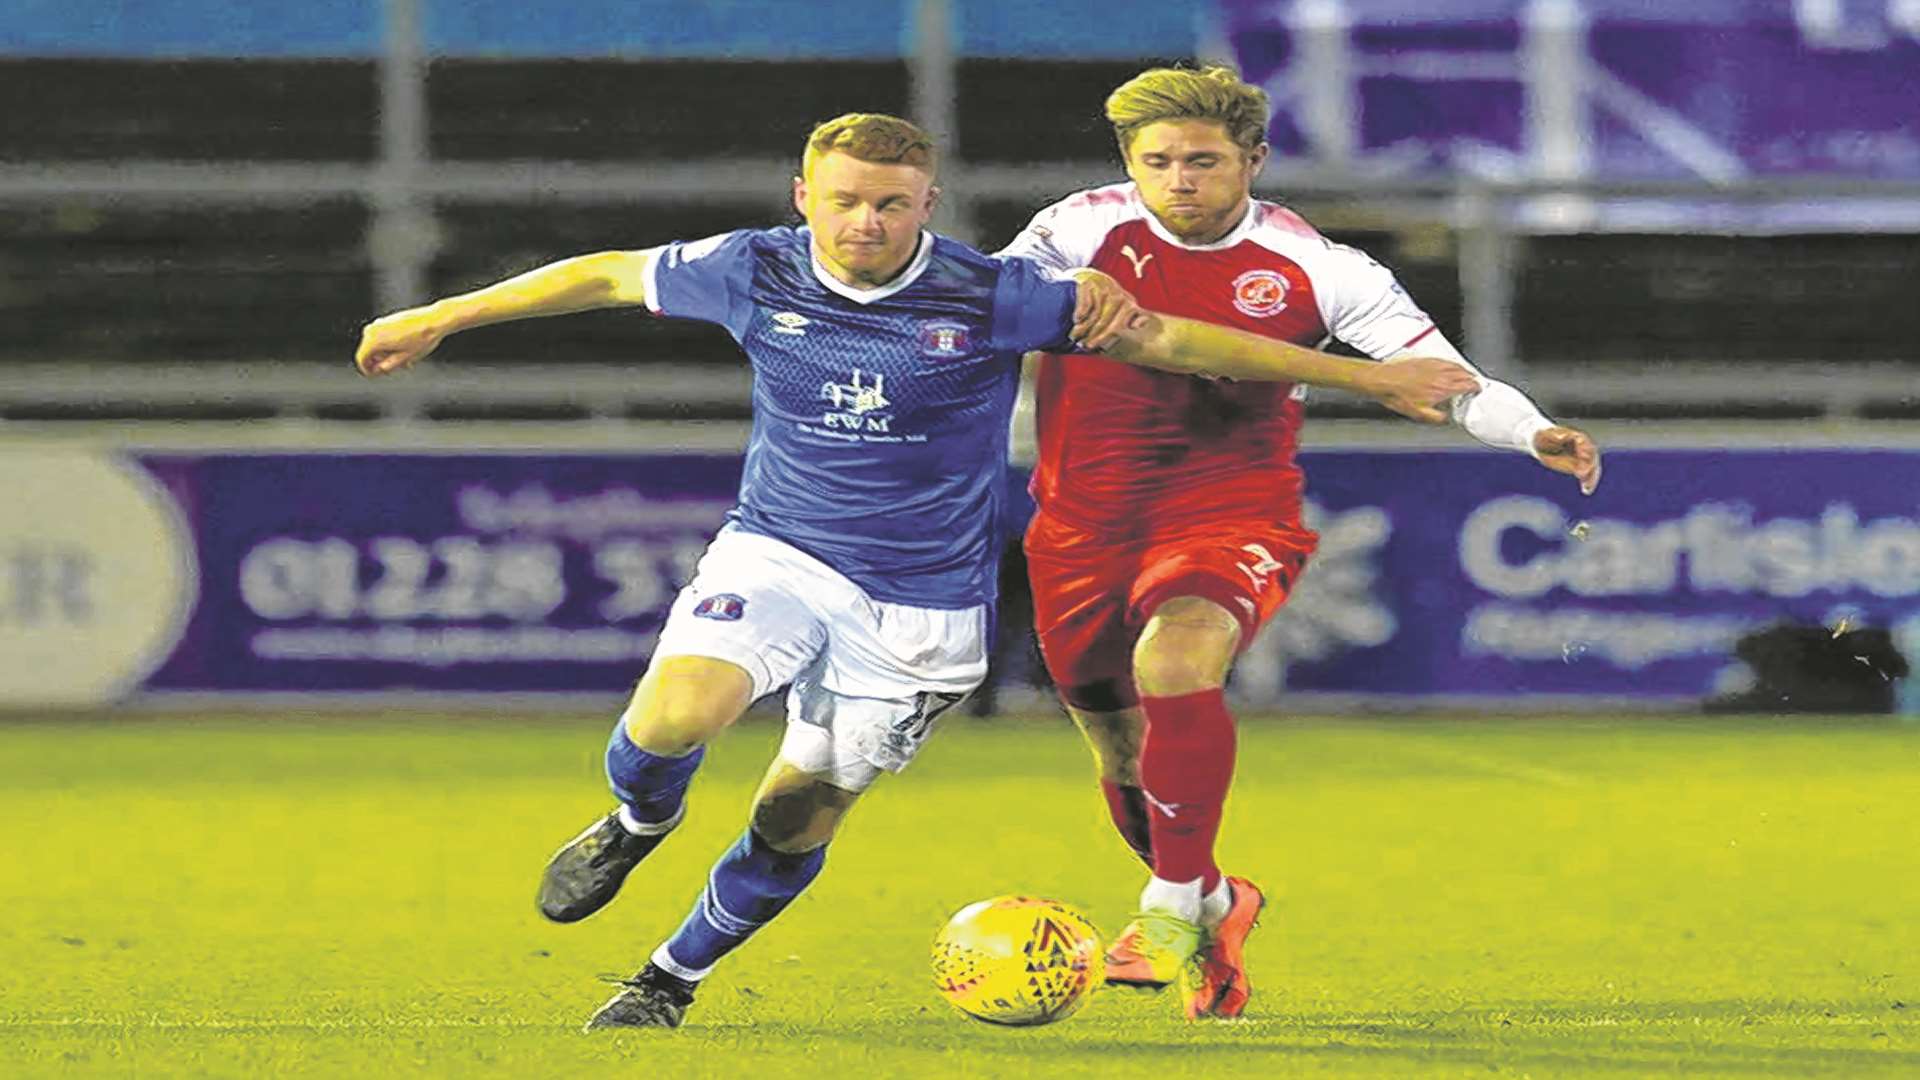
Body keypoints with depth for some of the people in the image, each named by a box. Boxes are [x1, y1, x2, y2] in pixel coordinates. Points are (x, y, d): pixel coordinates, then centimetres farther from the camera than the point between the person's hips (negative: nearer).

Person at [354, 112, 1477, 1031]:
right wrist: (437, 320, 16)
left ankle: (674, 978, 32)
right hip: (779, 556, 1)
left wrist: (1378, 380, -8)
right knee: (677, 713, -26)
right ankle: (638, 822, 10)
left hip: (923, 604, -1)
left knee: (797, 818, 5)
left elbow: (1175, 340, -9)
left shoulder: (993, 298, -14)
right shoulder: (756, 274, -8)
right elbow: (602, 275, 8)